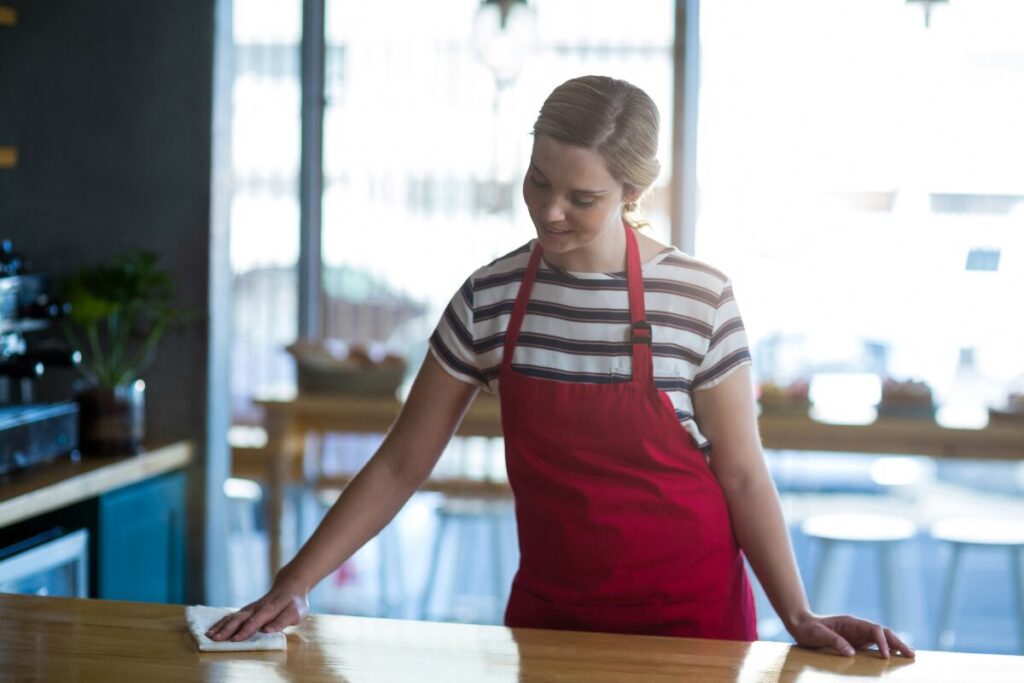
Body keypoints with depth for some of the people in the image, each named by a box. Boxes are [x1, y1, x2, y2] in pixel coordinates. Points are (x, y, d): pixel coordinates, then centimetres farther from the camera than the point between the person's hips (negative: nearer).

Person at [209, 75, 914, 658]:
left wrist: (798, 617, -14)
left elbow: (742, 476, -6)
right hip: (547, 608, 2)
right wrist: (294, 586, -7)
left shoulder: (700, 298, -13)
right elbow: (401, 463, -2)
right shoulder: (489, 298, -5)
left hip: (687, 611, -2)